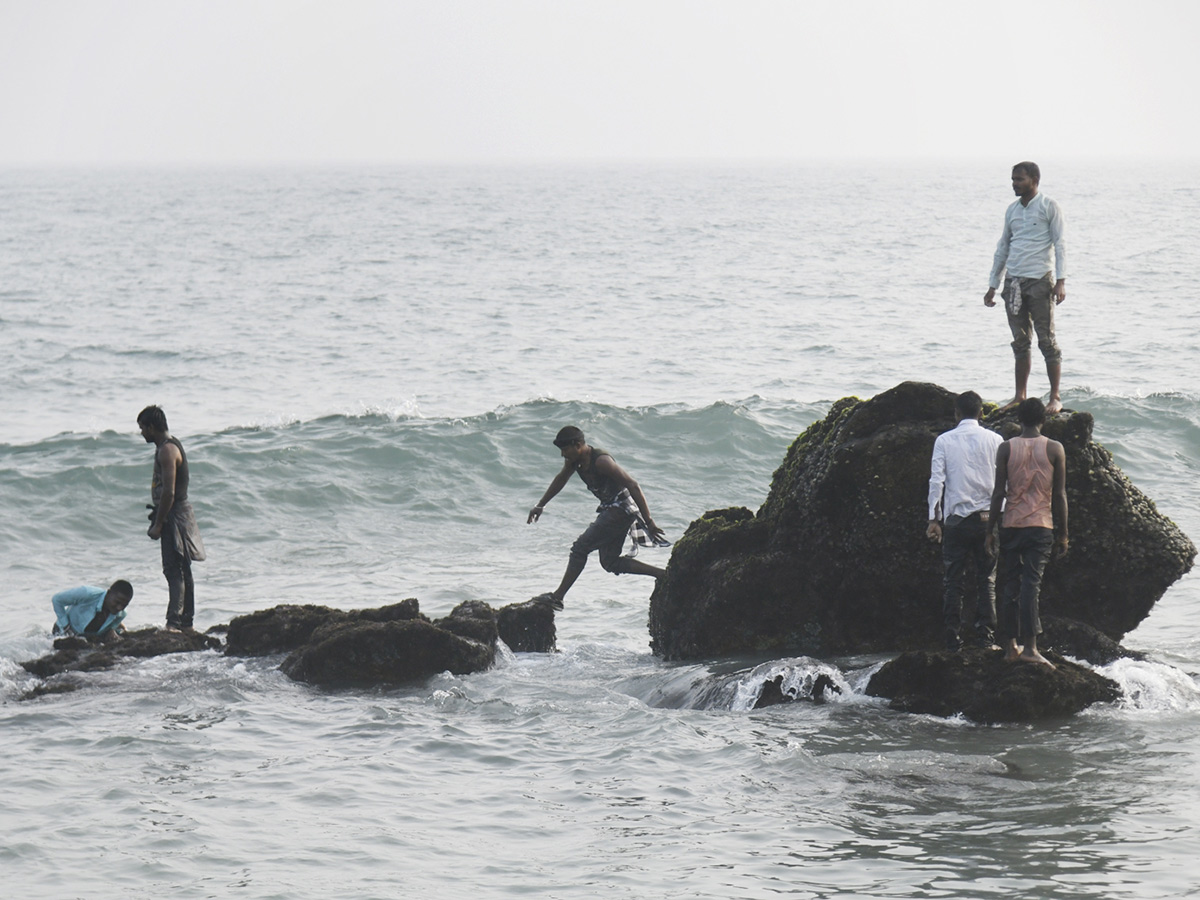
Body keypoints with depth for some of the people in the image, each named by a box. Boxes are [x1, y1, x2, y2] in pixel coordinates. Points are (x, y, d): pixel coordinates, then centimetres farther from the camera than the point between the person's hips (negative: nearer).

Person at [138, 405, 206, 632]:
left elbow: (169, 492, -23)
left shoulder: (167, 450, -17)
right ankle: (186, 621, 20)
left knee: (174, 571, -14)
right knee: (181, 571, 14)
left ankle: (174, 622, -20)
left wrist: (158, 524, -20)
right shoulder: (170, 446, 15)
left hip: (174, 516, -11)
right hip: (179, 514, 11)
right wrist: (158, 520, 21)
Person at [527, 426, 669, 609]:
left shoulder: (601, 460, -26)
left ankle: (557, 597, -5)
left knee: (580, 548, -10)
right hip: (609, 510, 10)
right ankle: (665, 575, 8)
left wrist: (648, 522, -27)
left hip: (622, 509, -10)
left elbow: (633, 485, -26)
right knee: (610, 562, 7)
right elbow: (560, 480, 24)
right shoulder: (573, 460, 1)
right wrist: (540, 506, 30)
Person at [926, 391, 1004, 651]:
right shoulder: (994, 440, 2)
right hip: (987, 517, 1)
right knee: (986, 578, 6)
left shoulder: (944, 441, 0)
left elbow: (936, 480, -4)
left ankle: (952, 636, 0)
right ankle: (985, 634, 0)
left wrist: (934, 518, -2)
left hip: (955, 519, -1)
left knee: (952, 580, 4)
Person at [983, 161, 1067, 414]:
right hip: (1014, 283, 6)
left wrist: (1061, 281, -14)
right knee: (1020, 342, 8)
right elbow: (1003, 248, 21)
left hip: (1039, 281, -5)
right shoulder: (1012, 210, 16)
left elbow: (1060, 244, -5)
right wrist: (993, 285, 19)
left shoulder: (1048, 207, -1)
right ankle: (1020, 396, 11)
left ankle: (1055, 398, -4)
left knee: (1046, 340, -6)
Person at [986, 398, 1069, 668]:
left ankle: (1012, 645, 13)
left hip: (1011, 524, 1)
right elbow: (1060, 495, 0)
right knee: (1031, 583, -6)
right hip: (1041, 525, -1)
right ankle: (1030, 646, -14)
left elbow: (998, 493, -1)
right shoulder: (1054, 450, -1)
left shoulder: (1006, 448, 0)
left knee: (1010, 584, 10)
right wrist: (1062, 534, 7)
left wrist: (991, 530, 6)